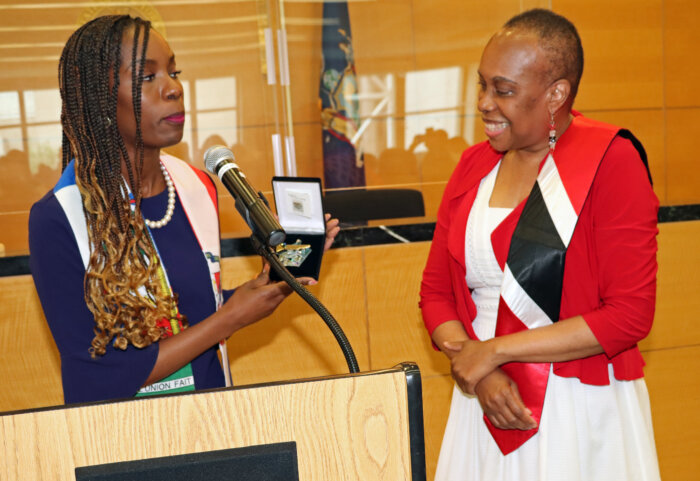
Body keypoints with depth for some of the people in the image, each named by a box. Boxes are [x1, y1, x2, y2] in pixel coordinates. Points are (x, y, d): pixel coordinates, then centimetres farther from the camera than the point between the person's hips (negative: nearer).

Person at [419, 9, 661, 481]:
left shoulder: (612, 162, -10)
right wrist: (477, 369, -10)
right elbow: (435, 292, 8)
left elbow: (630, 315, -15)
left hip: (582, 413, -4)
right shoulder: (473, 166, 5)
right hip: (485, 406, 5)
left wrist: (496, 349, -15)